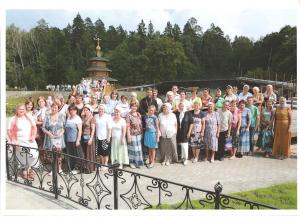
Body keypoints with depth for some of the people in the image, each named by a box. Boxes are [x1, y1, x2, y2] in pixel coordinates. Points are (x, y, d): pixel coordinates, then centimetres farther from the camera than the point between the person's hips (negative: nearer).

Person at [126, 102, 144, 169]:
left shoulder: (138, 114, 6)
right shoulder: (128, 115, -11)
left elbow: (141, 124, 11)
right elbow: (128, 126, -14)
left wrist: (142, 133, 8)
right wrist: (128, 136, -17)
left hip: (139, 134, 5)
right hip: (132, 135, -5)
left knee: (138, 148, 12)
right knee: (133, 148, 4)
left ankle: (138, 162, 26)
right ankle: (131, 162, 19)